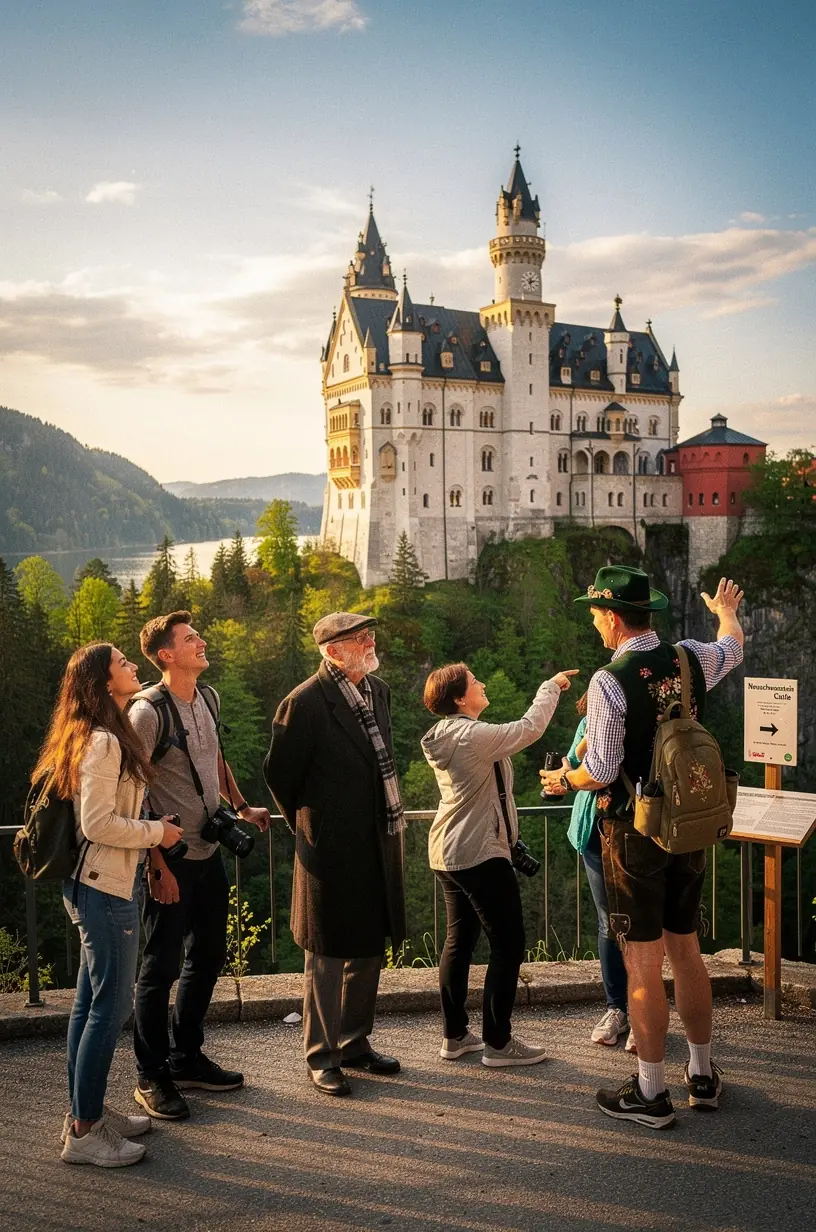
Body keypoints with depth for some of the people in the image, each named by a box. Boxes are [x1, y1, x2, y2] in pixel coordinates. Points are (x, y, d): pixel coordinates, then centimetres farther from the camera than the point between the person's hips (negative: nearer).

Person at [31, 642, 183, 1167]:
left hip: (95, 886, 10)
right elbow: (98, 823, -23)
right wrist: (157, 832, -12)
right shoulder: (103, 741, -19)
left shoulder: (105, 736, 12)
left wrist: (151, 828, 13)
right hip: (106, 887, -10)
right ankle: (84, 1132, 7)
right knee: (111, 1006, -3)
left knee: (92, 1002, 16)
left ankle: (87, 1112, 27)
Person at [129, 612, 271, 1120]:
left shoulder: (208, 698, 7)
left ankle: (186, 1059, 32)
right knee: (162, 968, 2)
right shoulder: (149, 711, -17)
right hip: (172, 859, -8)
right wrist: (157, 864, -18)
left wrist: (243, 808, 15)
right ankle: (152, 1078, 17)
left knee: (207, 957, 17)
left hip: (209, 851, 8)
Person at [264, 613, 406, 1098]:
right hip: (332, 849, -7)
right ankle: (321, 1056, 18)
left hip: (379, 843, 7)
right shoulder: (305, 703, -16)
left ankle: (355, 1042, 31)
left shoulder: (379, 690, 8)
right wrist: (306, 825, 2)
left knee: (369, 949, 16)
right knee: (328, 955, 4)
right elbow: (279, 772, -8)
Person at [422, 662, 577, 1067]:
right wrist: (551, 686, -7)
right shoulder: (473, 735, -20)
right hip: (481, 854, -10)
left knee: (459, 941, 14)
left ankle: (454, 1036, 21)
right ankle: (498, 1043, 6)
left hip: (447, 852, 10)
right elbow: (530, 728, -21)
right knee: (508, 945, 0)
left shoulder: (445, 736, 8)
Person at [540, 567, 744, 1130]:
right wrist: (726, 608, 45)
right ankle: (703, 1074, 32)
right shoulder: (692, 660, -1)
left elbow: (603, 772, -17)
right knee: (686, 951, 19)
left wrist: (564, 779, 5)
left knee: (643, 964, 3)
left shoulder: (609, 681, -19)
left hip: (635, 833, -6)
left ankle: (651, 1093, 13)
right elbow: (733, 645, 23)